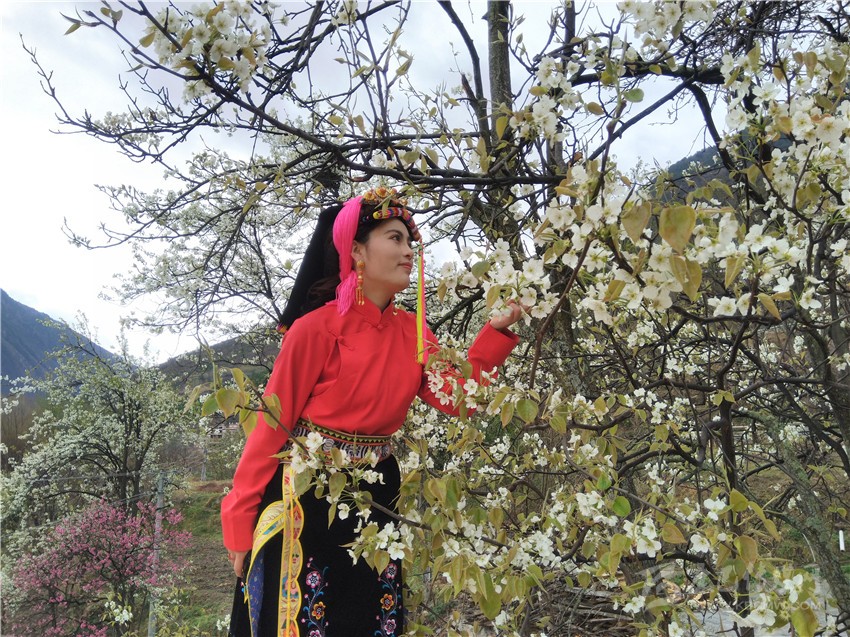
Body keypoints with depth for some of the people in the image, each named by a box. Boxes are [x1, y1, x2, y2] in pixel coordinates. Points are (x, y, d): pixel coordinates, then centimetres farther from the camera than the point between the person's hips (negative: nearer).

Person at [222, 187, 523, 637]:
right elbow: (272, 427, -13)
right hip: (306, 503, -5)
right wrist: (240, 523, -9)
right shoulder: (317, 328, -16)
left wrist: (496, 332, -19)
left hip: (373, 501, 6)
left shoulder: (412, 332, 1)